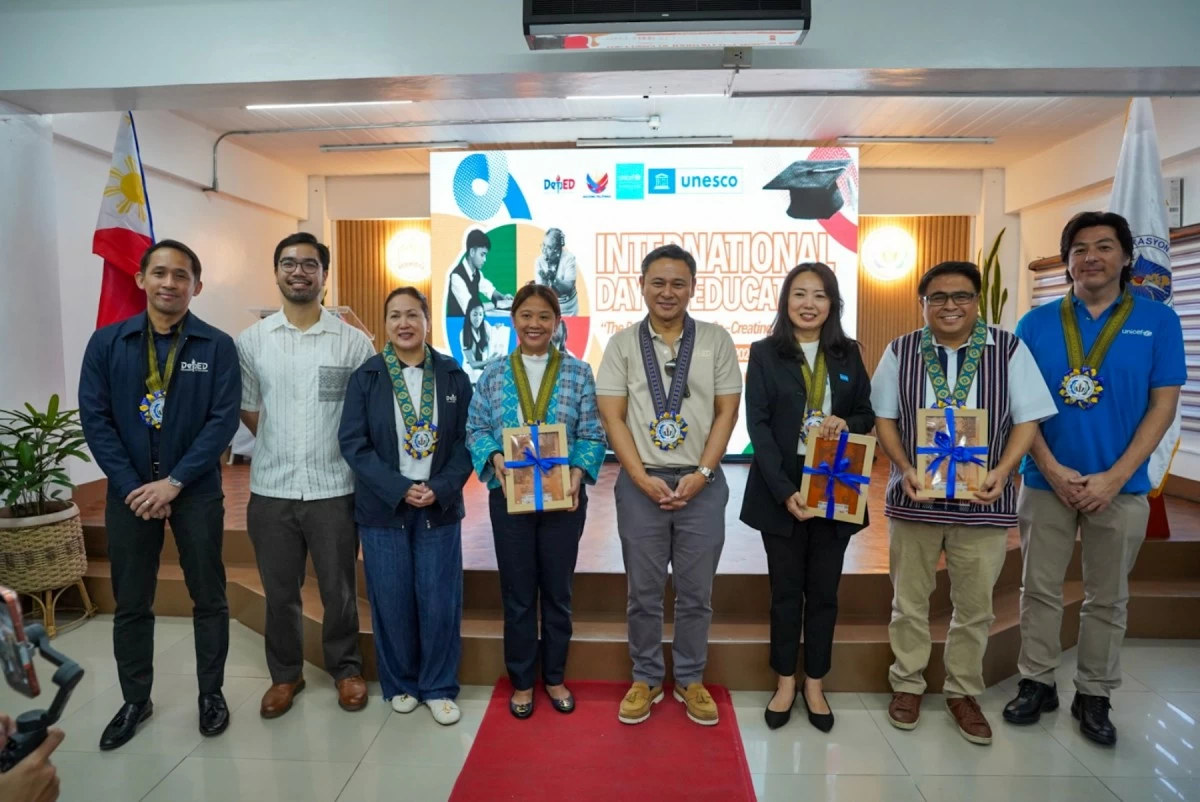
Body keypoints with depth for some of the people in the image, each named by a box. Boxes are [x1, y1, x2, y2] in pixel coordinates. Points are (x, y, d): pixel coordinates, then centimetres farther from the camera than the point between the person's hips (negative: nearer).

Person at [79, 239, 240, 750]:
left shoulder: (217, 347, -6)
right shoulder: (107, 343, 0)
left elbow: (223, 421, -10)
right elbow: (95, 419, -3)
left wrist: (173, 482, -15)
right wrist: (134, 486, -10)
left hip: (196, 491, -2)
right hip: (130, 491, 2)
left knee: (208, 598, 8)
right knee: (131, 603, 13)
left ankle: (212, 694, 26)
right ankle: (135, 700, 31)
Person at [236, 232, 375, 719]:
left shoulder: (353, 341, -3)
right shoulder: (250, 341, 2)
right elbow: (247, 410, 11)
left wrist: (353, 462, -1)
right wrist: (283, 448, 6)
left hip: (334, 489, -1)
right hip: (271, 489, 2)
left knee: (339, 590, 12)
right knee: (279, 593, 15)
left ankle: (346, 669, 33)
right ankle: (285, 674, 35)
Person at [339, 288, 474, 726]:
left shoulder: (454, 376, 1)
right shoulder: (365, 377, -1)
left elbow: (466, 441, 1)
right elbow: (353, 443, -6)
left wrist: (441, 489, -14)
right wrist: (399, 490, -15)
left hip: (439, 506, 1)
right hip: (383, 507, 0)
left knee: (440, 602, 4)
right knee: (392, 603, 8)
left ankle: (439, 687, 23)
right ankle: (400, 684, 29)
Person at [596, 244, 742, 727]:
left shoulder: (716, 340, 3)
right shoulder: (622, 343, 2)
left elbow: (727, 412, 1)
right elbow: (612, 417, -1)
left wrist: (701, 474, -9)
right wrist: (643, 477, -10)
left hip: (702, 483, 1)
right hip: (640, 482, 0)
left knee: (696, 592, 10)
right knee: (644, 591, 10)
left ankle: (691, 680, 28)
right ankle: (646, 679, 27)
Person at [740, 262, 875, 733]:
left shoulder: (848, 354, 7)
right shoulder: (765, 353, -2)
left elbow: (868, 415, 11)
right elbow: (758, 425, -8)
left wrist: (846, 422, -14)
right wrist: (785, 491, -17)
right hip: (782, 489, -2)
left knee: (824, 589, 11)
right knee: (786, 589, 8)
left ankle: (814, 685, 26)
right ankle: (785, 683, 25)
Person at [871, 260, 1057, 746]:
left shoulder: (1009, 350, -1)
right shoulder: (901, 352, 1)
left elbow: (1027, 419, -1)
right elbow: (883, 417, 3)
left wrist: (1002, 470, -16)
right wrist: (904, 468, -12)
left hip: (982, 500, 0)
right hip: (914, 497, 1)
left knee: (975, 606, 12)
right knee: (909, 601, 12)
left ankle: (963, 692, 31)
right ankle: (907, 684, 30)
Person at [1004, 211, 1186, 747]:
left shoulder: (1157, 320, -1)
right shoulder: (1036, 323, 0)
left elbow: (1163, 405, -4)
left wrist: (1114, 477, -12)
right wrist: (1052, 469, -13)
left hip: (1121, 487, 0)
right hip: (1046, 482, 0)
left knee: (1108, 599, 12)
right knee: (1040, 590, 10)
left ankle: (1094, 696, 28)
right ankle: (1037, 682, 26)